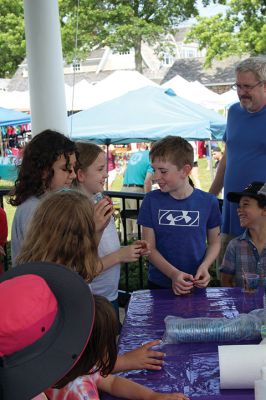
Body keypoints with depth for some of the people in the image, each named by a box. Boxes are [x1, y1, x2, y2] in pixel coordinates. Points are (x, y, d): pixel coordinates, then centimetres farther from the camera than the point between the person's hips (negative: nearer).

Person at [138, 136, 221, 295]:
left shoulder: (208, 202, -7)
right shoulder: (152, 200, -7)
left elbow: (214, 242, 4)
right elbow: (150, 248, -7)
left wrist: (204, 267, -14)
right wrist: (174, 274, -20)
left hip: (196, 285, 0)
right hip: (159, 284, 0)